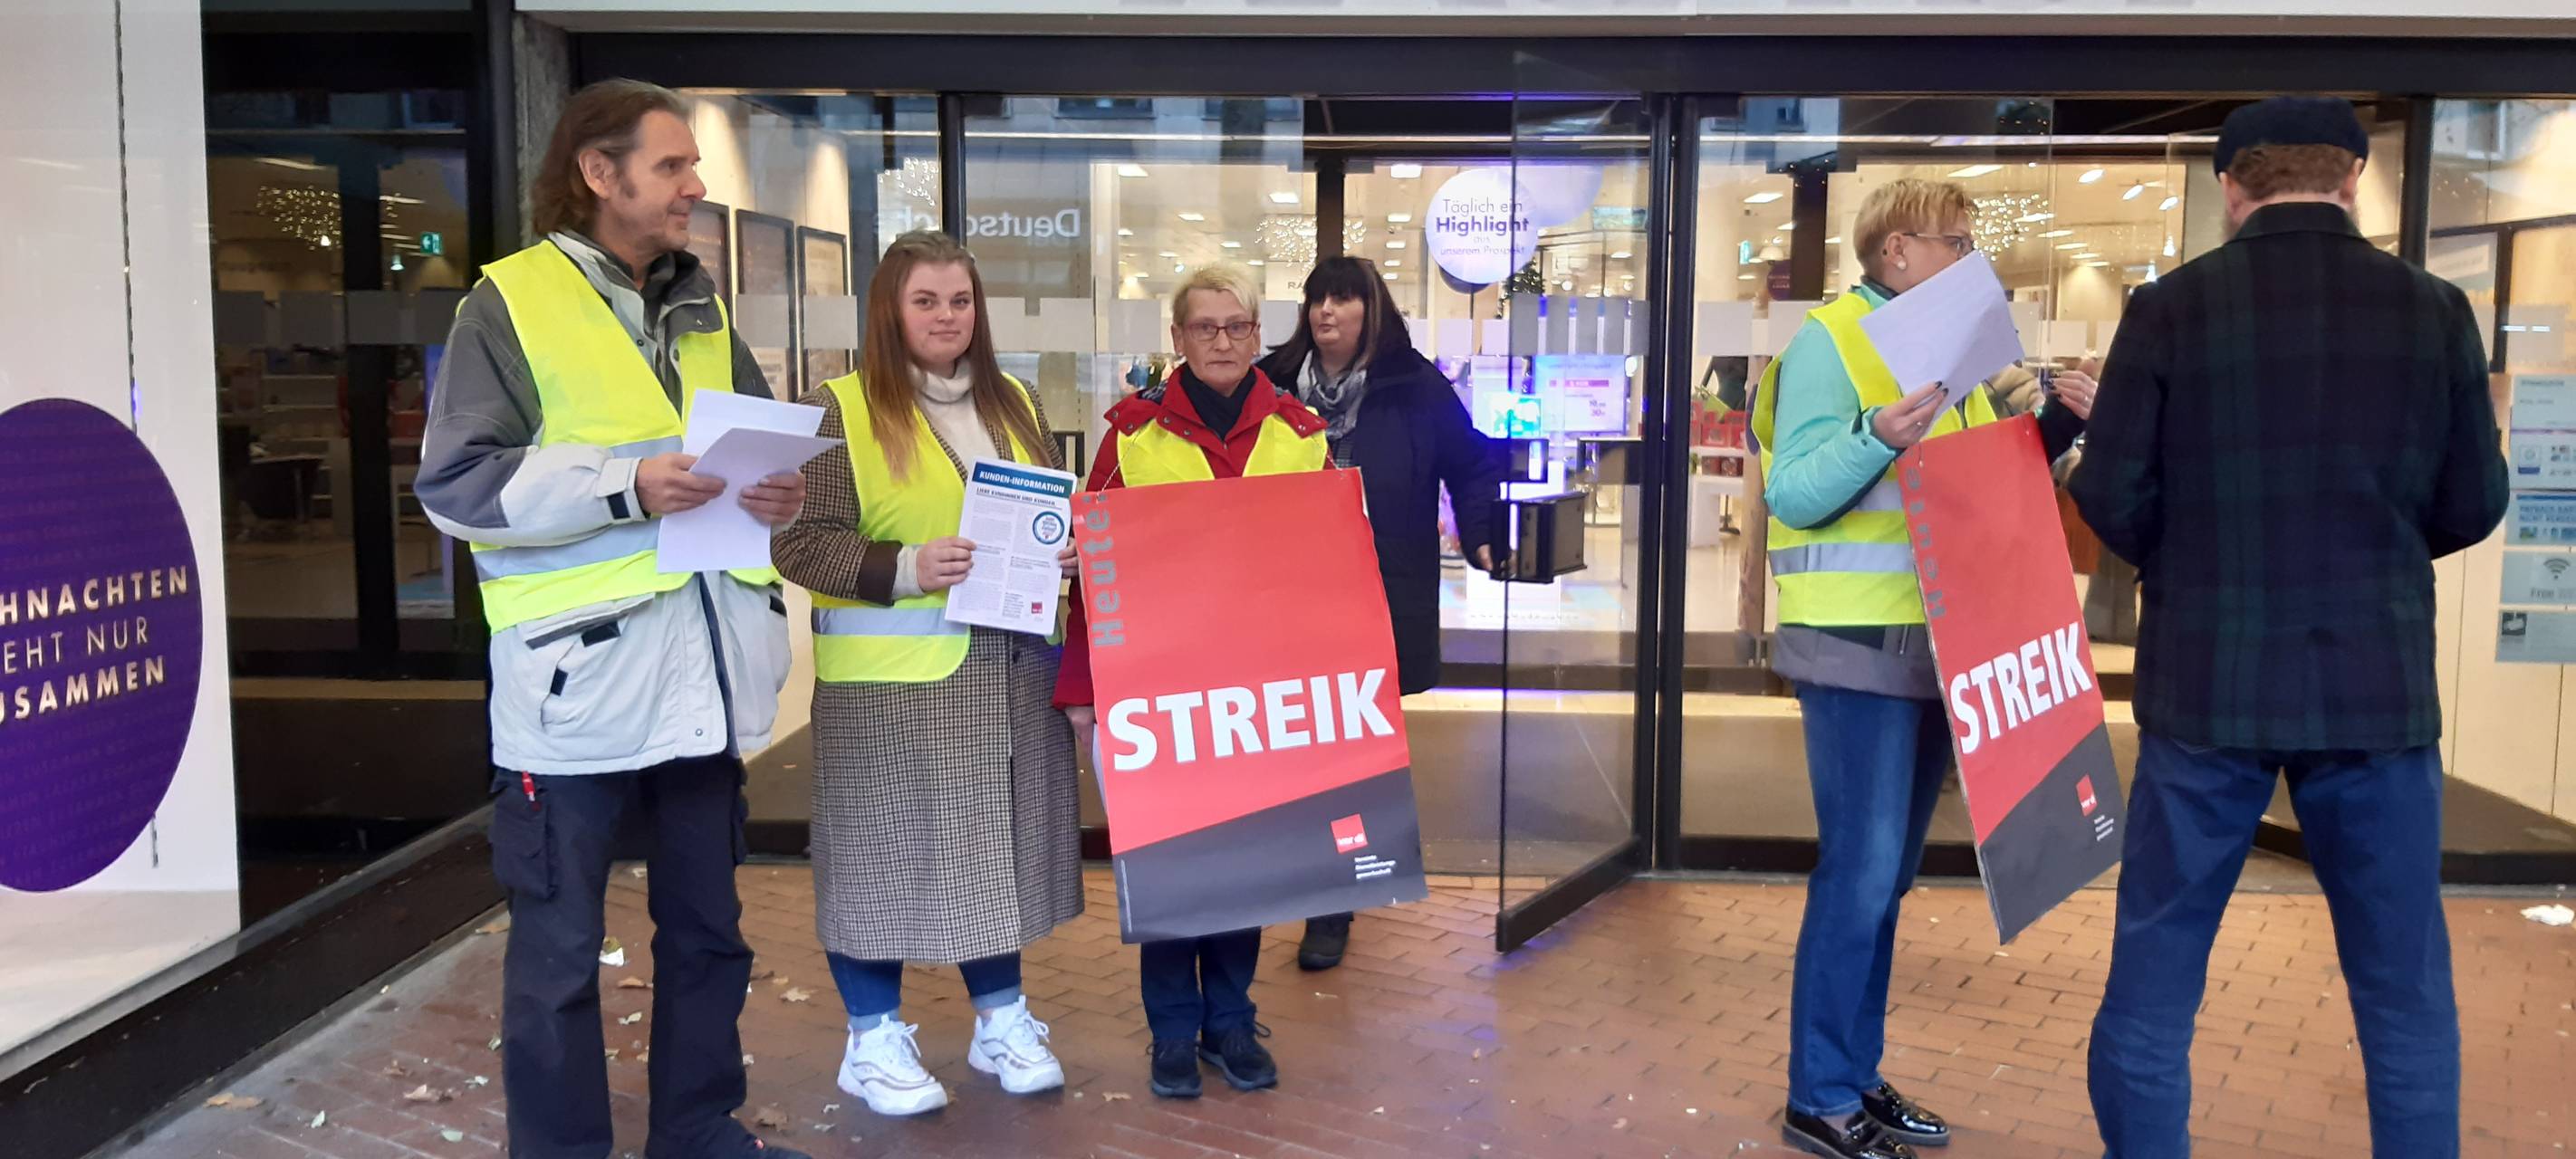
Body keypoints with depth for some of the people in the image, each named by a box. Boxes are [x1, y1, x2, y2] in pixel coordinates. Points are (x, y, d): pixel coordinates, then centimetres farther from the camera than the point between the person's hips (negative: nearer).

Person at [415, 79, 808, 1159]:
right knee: (560, 948, 5)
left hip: (700, 667, 6)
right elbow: (455, 482, -11)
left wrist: (778, 489, 0)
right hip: (576, 676, -6)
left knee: (707, 926, 16)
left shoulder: (700, 307, 13)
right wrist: (623, 486, -21)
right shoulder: (509, 301, -6)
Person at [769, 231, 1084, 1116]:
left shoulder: (1015, 403, 12)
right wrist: (905, 569, -23)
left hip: (1009, 667, 5)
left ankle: (1000, 1017, 27)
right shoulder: (839, 409, -6)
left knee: (999, 840, 13)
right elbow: (799, 539, -12)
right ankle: (874, 1037, 18)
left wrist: (1065, 550, -2)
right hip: (891, 676, -5)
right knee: (885, 844, 3)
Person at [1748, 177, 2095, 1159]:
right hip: (1859, 646, -8)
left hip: (1934, 645, 8)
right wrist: (1880, 437, -31)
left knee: (1886, 875, 13)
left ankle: (1855, 1077, 24)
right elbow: (1792, 495, -17)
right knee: (1859, 874, -6)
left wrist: (2056, 428, 4)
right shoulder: (1828, 342, -9)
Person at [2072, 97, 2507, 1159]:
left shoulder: (2171, 309, -6)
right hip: (2376, 684, 1)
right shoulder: (2434, 311, 0)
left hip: (2207, 683, -1)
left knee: (2153, 980, 10)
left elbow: (2112, 502, -5)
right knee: (2404, 991, 13)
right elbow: (2471, 510, 6)